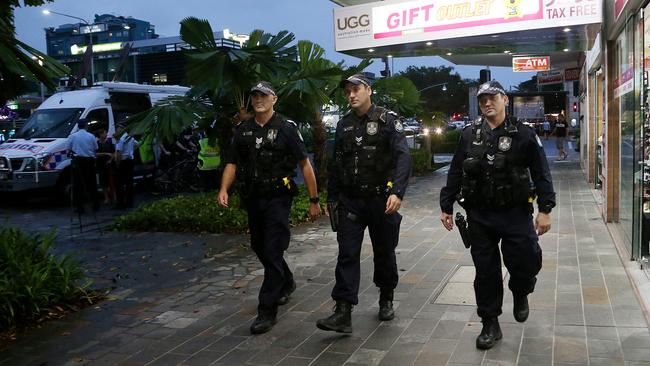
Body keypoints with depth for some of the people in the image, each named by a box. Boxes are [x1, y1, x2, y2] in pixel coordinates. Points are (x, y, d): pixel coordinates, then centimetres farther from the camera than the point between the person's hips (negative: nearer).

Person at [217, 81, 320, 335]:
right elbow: (232, 163, 8)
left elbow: (305, 165, -6)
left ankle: (267, 311, 0)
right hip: (252, 199, 6)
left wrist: (314, 200, -8)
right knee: (259, 247, 17)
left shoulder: (286, 128, -6)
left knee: (272, 252, -8)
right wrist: (224, 189, -11)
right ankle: (286, 283, 43)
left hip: (278, 199, -6)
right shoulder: (243, 130, 8)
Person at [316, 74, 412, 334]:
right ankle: (343, 313, -4)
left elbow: (403, 157, -17)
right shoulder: (344, 125, 9)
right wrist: (331, 197, 13)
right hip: (350, 201, 3)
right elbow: (336, 164, 14)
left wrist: (397, 192, -29)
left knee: (384, 253, 11)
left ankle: (386, 301, 32)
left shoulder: (388, 120, -6)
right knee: (347, 254, -4)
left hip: (381, 200, -3)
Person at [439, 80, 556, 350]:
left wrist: (545, 209, -10)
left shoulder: (523, 134, -2)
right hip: (479, 216, 2)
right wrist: (446, 207, 7)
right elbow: (455, 174, 9)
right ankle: (490, 325, 20)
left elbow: (541, 173, -3)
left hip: (516, 214, -2)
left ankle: (520, 294, 32)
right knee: (485, 272, 6)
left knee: (526, 264, -4)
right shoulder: (469, 135, 6)